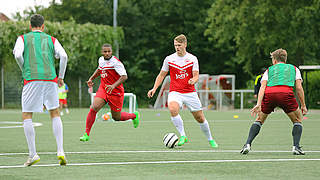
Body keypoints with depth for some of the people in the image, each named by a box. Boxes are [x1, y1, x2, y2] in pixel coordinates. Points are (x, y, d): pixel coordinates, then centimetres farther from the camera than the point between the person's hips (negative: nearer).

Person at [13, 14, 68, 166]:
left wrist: (25, 71, 9)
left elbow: (18, 55, -6)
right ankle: (60, 152, 2)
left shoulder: (23, 38, 11)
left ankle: (33, 154, -2)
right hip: (50, 78, 2)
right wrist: (61, 77, 12)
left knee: (27, 116, 6)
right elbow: (63, 56, 2)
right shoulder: (51, 39, 16)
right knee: (55, 114, 13)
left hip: (31, 80, -2)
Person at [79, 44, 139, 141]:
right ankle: (86, 134, -13)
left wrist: (114, 85, -35)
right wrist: (91, 78, 18)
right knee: (94, 108, -19)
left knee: (116, 117, 8)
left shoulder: (116, 62, -18)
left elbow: (124, 76, -23)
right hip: (103, 89, 5)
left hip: (116, 92, -5)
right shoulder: (101, 60, 3)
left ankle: (134, 115, 39)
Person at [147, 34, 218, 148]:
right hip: (175, 92, -1)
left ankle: (210, 139, 29)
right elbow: (161, 75, 12)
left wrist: (193, 80, -28)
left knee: (200, 118, 4)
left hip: (190, 93, 1)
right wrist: (154, 89, 0)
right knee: (173, 109, -33)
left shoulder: (192, 59, 2)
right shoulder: (169, 59, 4)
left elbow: (196, 76, -3)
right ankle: (182, 136, -22)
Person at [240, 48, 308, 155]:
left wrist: (258, 104, 1)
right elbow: (299, 88, 16)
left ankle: (247, 144, 8)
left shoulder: (269, 70, 28)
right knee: (298, 120, 18)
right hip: (286, 93, -1)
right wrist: (303, 106, 21)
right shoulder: (293, 68, 28)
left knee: (259, 120, 22)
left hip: (269, 94, 2)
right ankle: (296, 146, 1)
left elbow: (262, 87, 12)